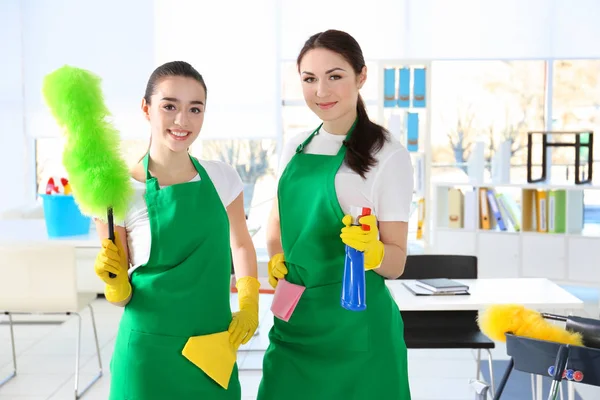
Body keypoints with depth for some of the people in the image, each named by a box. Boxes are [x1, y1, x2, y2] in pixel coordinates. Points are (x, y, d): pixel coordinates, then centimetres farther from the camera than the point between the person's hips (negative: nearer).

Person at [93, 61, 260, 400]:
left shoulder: (223, 178, -1)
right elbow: (122, 296, -3)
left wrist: (249, 306, 3)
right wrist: (115, 283, -24)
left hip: (215, 349, 3)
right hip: (151, 351, -3)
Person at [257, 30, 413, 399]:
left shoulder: (388, 155, -10)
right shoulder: (295, 148, 6)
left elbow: (396, 263, -8)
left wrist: (372, 248, -28)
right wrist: (277, 261, 0)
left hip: (355, 326, -5)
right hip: (293, 318, 5)